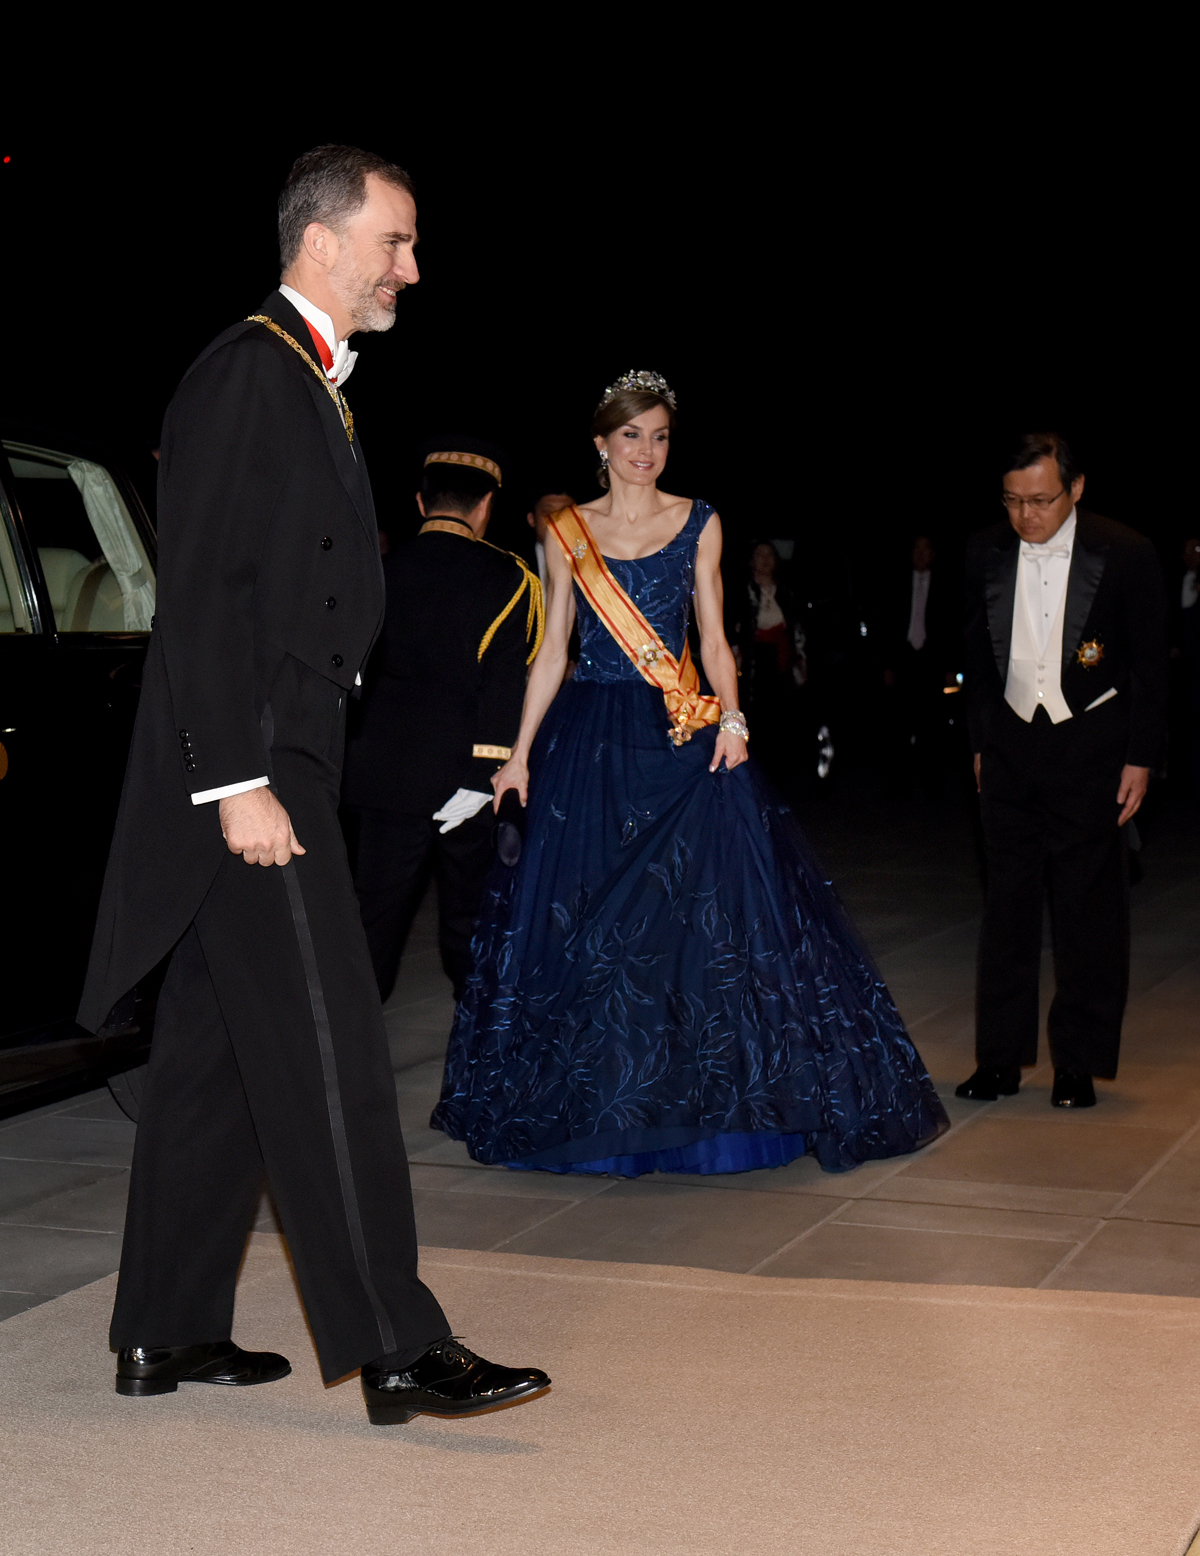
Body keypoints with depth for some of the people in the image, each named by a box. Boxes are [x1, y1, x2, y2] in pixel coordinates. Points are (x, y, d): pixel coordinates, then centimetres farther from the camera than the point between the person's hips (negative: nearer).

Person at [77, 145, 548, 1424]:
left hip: (277, 764, 10)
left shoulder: (308, 383, 19)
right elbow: (199, 593, -18)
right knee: (328, 1054, -9)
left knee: (217, 1057, 12)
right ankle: (395, 1351, -6)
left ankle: (165, 1335, 21)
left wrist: (279, 772, 18)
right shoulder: (245, 372, -11)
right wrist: (238, 780, -22)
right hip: (247, 765, -10)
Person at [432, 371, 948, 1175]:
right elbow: (552, 651, 9)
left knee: (706, 908, -7)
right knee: (584, 921, 1)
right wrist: (521, 753, 5)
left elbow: (713, 637, 5)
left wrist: (731, 721, -10)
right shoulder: (568, 532, 8)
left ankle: (715, 1096, 4)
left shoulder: (699, 524, 6)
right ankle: (602, 1103, 14)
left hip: (681, 736, -1)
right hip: (590, 742, 1)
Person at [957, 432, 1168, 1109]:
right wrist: (981, 743, 13)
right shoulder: (988, 553, 2)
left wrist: (1140, 759, -5)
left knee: (1089, 910, 1)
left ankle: (1079, 1063, 11)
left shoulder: (1127, 555, -9)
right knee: (1008, 902, 8)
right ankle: (1002, 1056, 16)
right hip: (1012, 744, 3)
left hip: (1091, 748, -3)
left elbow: (1150, 666, -3)